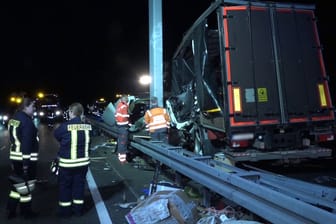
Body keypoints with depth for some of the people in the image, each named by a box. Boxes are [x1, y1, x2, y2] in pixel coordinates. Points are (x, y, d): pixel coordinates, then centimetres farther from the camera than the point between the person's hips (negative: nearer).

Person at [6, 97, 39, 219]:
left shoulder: (13, 118, 10)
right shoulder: (27, 121, -18)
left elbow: (14, 138, 15)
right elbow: (27, 143, -23)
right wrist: (26, 162, -21)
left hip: (15, 156, 9)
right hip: (26, 158, -9)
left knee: (16, 183, 19)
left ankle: (11, 211, 27)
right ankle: (26, 212, 19)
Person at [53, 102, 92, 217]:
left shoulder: (65, 126, -17)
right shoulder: (87, 126, -8)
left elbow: (56, 134, 2)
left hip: (67, 162, -3)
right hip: (83, 162, 3)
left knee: (65, 186, 15)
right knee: (79, 185, 17)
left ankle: (65, 210, 26)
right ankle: (78, 209, 28)